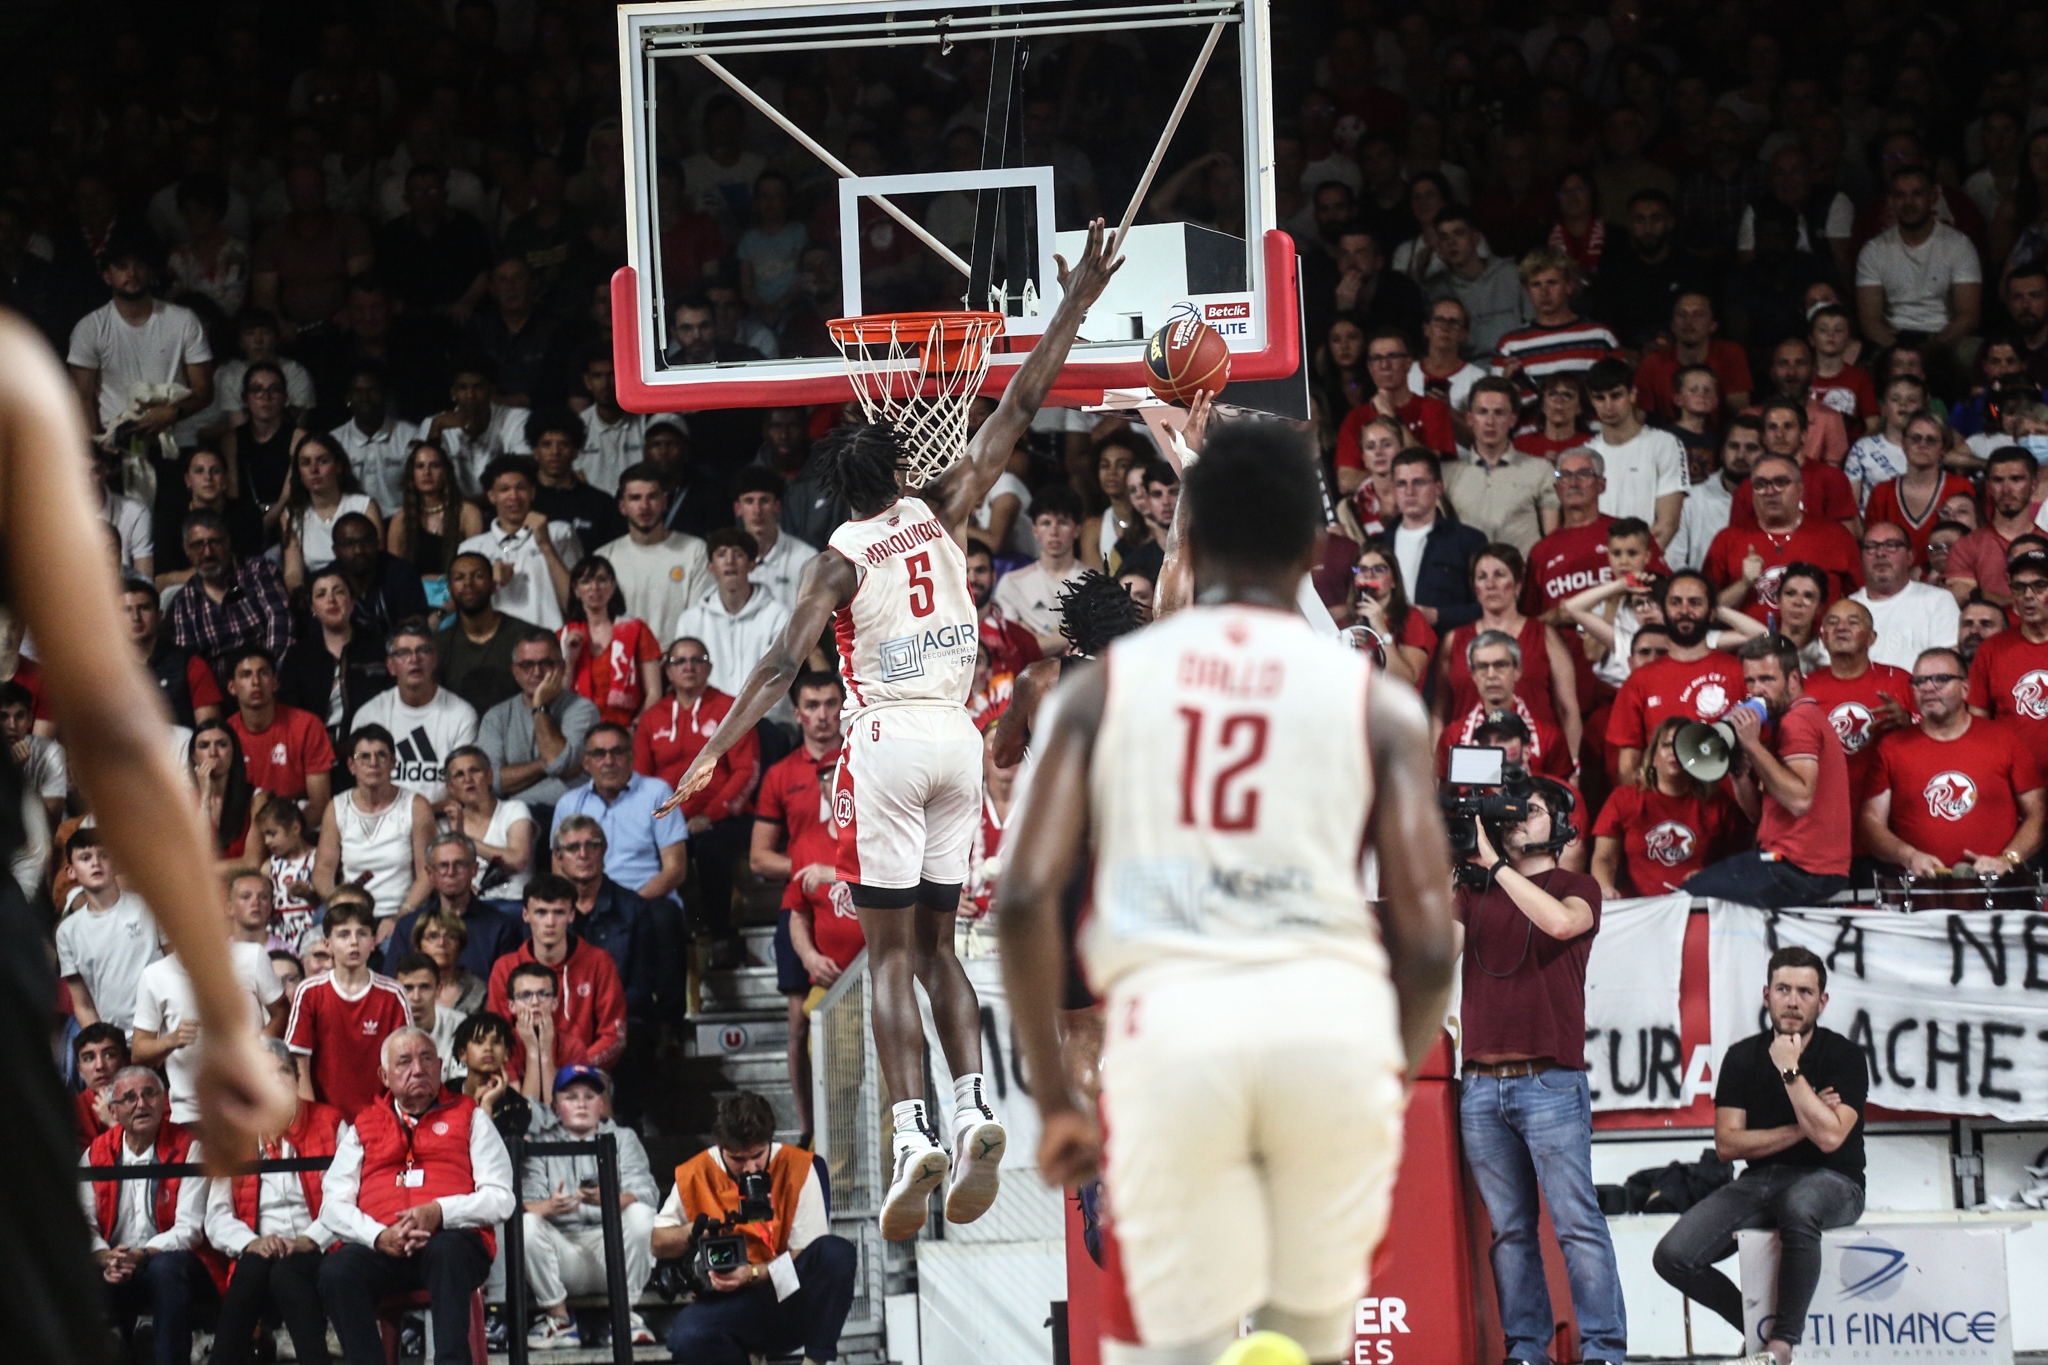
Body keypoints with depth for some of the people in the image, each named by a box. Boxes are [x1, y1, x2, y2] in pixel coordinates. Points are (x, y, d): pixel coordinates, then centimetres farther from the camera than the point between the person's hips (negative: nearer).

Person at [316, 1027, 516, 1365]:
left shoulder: (469, 1117, 19)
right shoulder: (363, 1128, 24)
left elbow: (501, 1199, 7)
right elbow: (334, 1206, 12)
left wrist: (440, 1212, -11)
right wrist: (379, 1236, -10)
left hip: (451, 1239, -2)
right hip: (379, 1247, 2)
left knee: (447, 1252, -38)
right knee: (336, 1271, -31)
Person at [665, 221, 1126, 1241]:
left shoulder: (842, 558, -2)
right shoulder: (944, 514, 6)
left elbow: (785, 661, -12)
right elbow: (1019, 408, 9)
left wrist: (714, 752, -14)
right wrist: (1073, 308, 14)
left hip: (887, 744, -4)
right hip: (957, 739, 4)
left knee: (890, 952, -3)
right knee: (935, 943, 13)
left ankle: (912, 1136, -17)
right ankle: (975, 1111, -5)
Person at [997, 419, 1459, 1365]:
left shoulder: (1105, 683, 15)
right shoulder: (1375, 701, 13)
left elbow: (1024, 899, 4)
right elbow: (1427, 940, 5)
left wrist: (1053, 1100, 12)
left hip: (1172, 1023, 0)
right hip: (1333, 1013, 0)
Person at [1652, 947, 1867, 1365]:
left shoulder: (1843, 1056, -5)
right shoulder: (1743, 1058, 5)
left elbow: (1829, 1137, -19)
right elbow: (1728, 1144, -1)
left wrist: (1790, 1070, -17)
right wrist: (1800, 1129, -8)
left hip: (1830, 1182, -4)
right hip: (1759, 1182, 4)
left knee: (1798, 1205, -44)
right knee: (1673, 1256, -19)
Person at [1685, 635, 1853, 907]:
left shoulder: (1797, 720, -10)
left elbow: (1800, 800, -26)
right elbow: (1758, 812, 17)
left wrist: (1753, 745, -21)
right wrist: (1739, 768, -1)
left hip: (1801, 869, -11)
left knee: (1694, 895, -11)